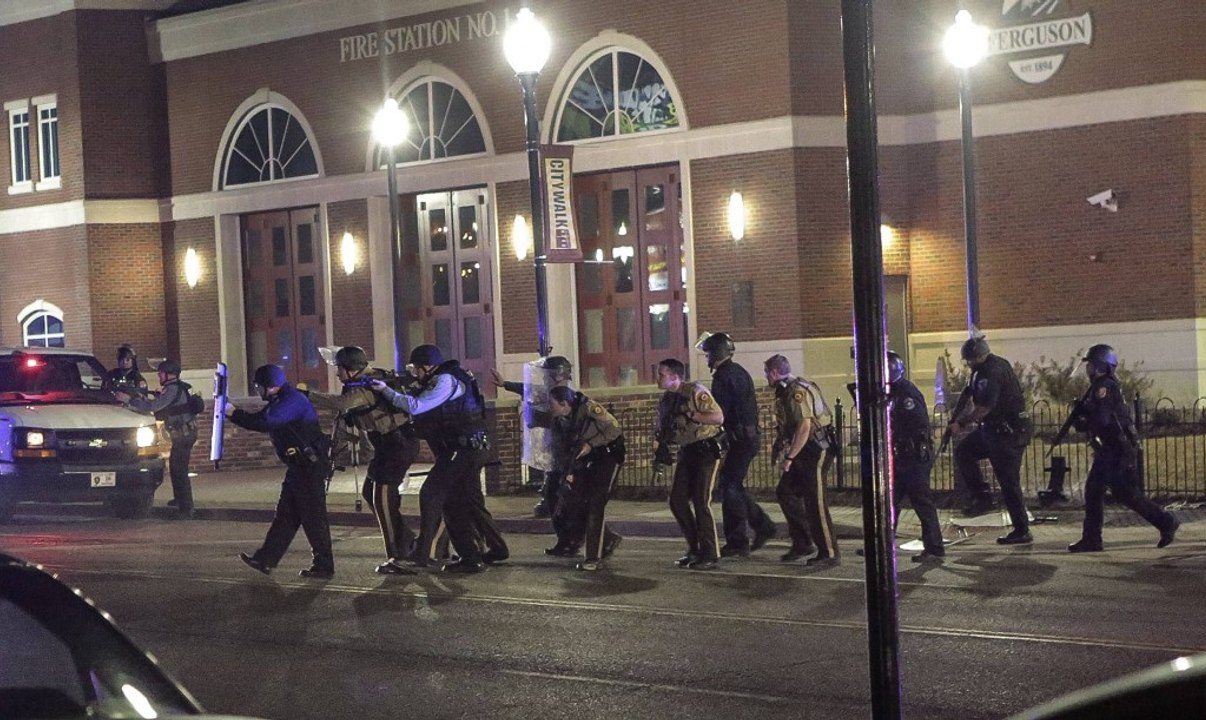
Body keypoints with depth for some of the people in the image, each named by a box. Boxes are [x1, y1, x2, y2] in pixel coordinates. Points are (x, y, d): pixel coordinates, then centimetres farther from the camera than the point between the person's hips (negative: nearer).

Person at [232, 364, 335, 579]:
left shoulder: (292, 401, -18)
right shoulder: (279, 401, 16)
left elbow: (265, 424, -28)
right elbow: (258, 420, 19)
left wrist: (234, 413, -21)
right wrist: (234, 413, 4)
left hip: (311, 466, -10)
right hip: (299, 466, 10)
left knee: (313, 516, -5)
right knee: (285, 514, 12)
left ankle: (324, 567, 1)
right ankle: (266, 560, 15)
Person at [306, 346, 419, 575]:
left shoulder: (367, 386, -21)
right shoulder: (360, 383, 11)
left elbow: (341, 403, -36)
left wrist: (308, 395, -32)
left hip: (399, 443, -10)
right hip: (385, 445, 10)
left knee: (383, 496, -13)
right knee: (369, 491, 16)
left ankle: (396, 557, -10)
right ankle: (406, 538, 26)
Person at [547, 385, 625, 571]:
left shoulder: (589, 408, -21)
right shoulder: (560, 423, 1)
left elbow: (613, 429, -21)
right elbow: (563, 450, 9)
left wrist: (591, 444, -25)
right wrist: (569, 472, -4)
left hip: (608, 456, -8)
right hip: (585, 462, 8)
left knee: (594, 505, -14)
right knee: (572, 508, -1)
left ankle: (594, 558, -8)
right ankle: (609, 540, 17)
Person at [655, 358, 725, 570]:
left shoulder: (695, 392, -16)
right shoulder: (667, 400, 9)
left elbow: (718, 417, -23)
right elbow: (664, 429, 19)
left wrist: (691, 415, -26)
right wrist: (662, 450, 4)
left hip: (706, 449, -8)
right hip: (687, 451, 8)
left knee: (701, 501, -11)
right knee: (677, 500, 3)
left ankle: (709, 555, -3)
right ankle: (694, 549, 14)